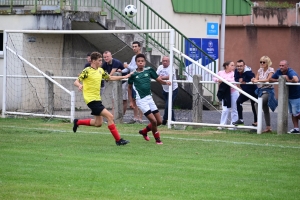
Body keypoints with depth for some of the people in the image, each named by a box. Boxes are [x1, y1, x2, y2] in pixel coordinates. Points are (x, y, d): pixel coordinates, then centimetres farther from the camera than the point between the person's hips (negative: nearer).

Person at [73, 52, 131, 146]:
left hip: (97, 98, 9)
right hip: (91, 99, -9)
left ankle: (77, 122, 30)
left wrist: (124, 77, 18)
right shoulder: (87, 71, -12)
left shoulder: (100, 70, 11)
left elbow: (110, 78, 24)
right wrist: (80, 85, -37)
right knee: (110, 116, -15)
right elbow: (76, 81, -14)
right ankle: (118, 140, -11)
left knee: (98, 123, 13)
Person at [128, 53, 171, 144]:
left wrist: (165, 82, -20)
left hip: (149, 98, 4)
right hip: (141, 100, -4)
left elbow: (159, 80, 2)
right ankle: (157, 139, 7)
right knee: (153, 120, -13)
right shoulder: (133, 74, -4)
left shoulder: (149, 70, 1)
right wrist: (131, 101, 6)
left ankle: (144, 131, 28)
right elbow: (129, 87, 8)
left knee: (159, 121, 5)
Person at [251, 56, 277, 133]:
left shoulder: (271, 70, -6)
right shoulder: (260, 70, 12)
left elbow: (268, 79, -20)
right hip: (261, 90, 7)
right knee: (265, 110, 10)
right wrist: (254, 80, -20)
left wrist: (258, 80, -28)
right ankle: (268, 127, 16)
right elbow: (256, 79, 3)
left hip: (268, 91, -7)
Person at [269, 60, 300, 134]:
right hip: (288, 96, 8)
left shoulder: (291, 72, -27)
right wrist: (279, 80, -14)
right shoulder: (278, 72, -3)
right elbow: (270, 79, 5)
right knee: (292, 113, 12)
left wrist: (288, 80, -27)